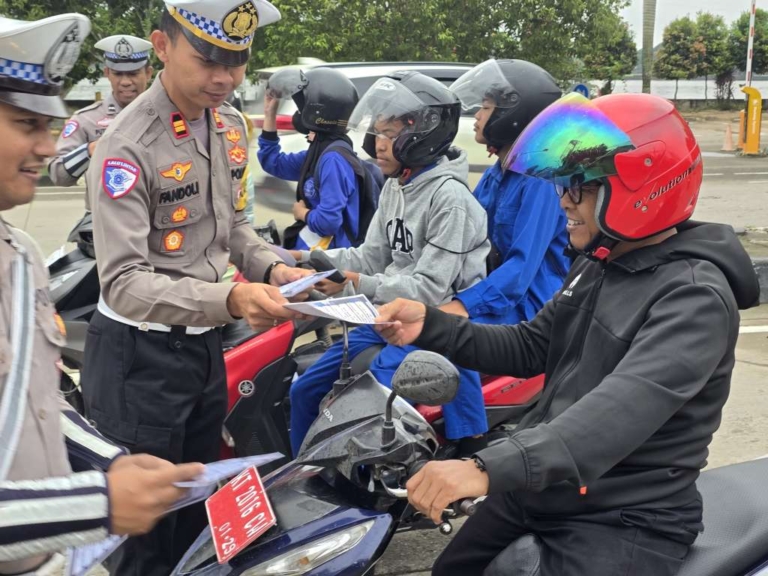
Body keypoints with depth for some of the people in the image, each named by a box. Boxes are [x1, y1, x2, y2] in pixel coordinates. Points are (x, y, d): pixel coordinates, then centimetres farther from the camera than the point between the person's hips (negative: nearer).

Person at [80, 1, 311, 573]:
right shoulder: (128, 145, -23)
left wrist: (270, 267, -5)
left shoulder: (231, 126, 4)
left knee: (199, 514, 23)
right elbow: (122, 283, -28)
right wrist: (226, 299, -42)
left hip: (204, 345, 8)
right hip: (138, 358, -7)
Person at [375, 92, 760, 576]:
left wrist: (490, 468, -48)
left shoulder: (695, 297, -23)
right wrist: (432, 327, -2)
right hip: (538, 486, 9)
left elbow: (624, 409, -37)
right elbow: (531, 349, 13)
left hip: (626, 518, -8)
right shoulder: (598, 265, 8)